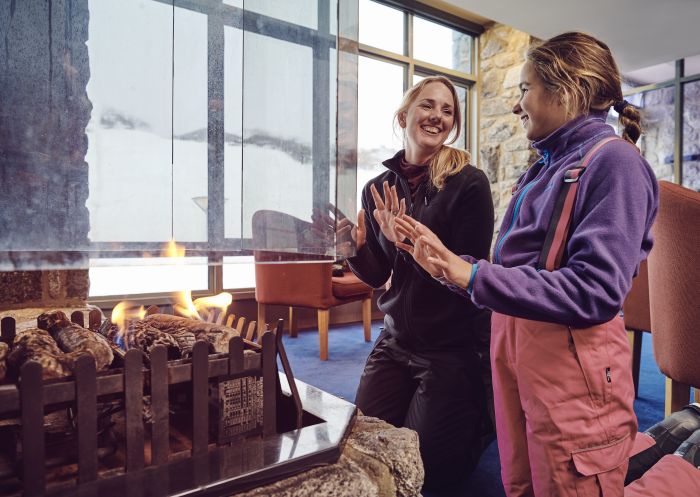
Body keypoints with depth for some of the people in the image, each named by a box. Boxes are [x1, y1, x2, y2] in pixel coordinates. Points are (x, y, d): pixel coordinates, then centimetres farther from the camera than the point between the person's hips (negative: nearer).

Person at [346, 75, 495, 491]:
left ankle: (482, 416, 34)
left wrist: (406, 241, -28)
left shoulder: (469, 183, -12)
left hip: (456, 344, -5)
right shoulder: (379, 189, 2)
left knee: (425, 468, 7)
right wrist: (355, 246, -16)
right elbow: (377, 276, 4)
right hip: (396, 339, 5)